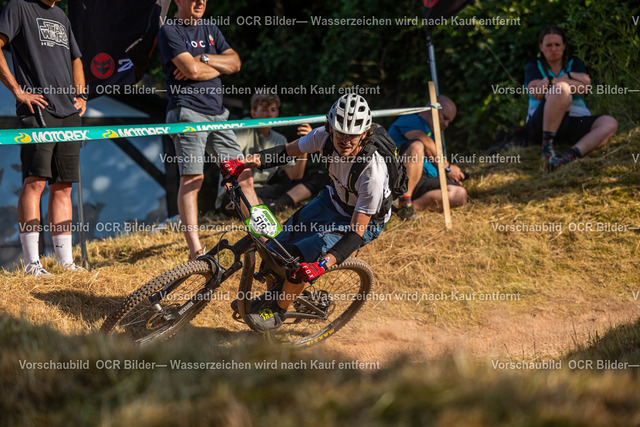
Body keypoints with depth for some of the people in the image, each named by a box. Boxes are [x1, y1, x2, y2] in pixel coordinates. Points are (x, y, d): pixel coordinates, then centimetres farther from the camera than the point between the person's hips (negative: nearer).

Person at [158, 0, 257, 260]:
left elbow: (235, 63, 6)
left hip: (216, 112, 7)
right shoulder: (169, 31, -5)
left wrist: (203, 58, -10)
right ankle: (195, 248, -14)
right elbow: (192, 70, -18)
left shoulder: (209, 29, 17)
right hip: (188, 113, -7)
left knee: (243, 174, 6)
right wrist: (219, 67, 0)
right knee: (192, 179, -12)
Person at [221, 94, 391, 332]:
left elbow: (358, 231, -34)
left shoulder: (372, 172, -38)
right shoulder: (325, 137, -23)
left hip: (363, 221, -6)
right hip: (333, 201, 6)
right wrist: (244, 163, -18)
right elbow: (287, 152, -6)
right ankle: (273, 295, 29)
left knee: (298, 258, -22)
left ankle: (278, 312, 4)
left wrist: (324, 263, -44)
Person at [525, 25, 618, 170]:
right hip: (541, 124, -4)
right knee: (561, 90, -32)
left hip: (575, 122, 4)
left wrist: (551, 81, -14)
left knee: (610, 123, -24)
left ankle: (568, 157, -44)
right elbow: (535, 92, -11)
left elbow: (583, 87, -6)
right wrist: (569, 77, -12)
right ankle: (546, 146, -32)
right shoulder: (534, 66, 11)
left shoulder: (574, 64, 16)